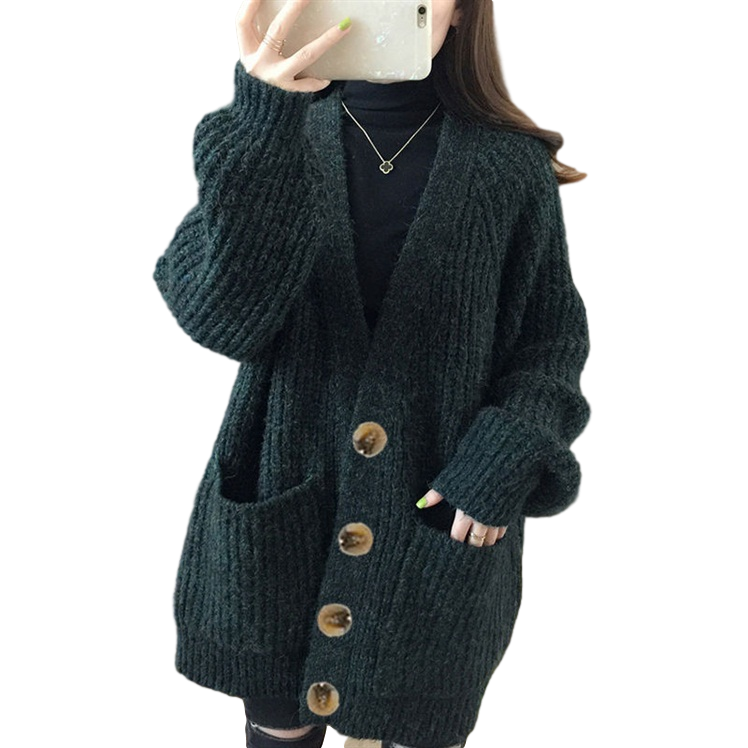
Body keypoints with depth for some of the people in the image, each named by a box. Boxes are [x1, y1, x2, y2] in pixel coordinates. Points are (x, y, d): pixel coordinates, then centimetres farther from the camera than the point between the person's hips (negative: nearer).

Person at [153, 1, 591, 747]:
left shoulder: (514, 165, -6)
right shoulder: (269, 137, -4)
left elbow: (554, 338, 3)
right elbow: (217, 317, -19)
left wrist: (509, 459, -13)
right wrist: (262, 132, -31)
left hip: (441, 531, 0)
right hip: (278, 519, 1)